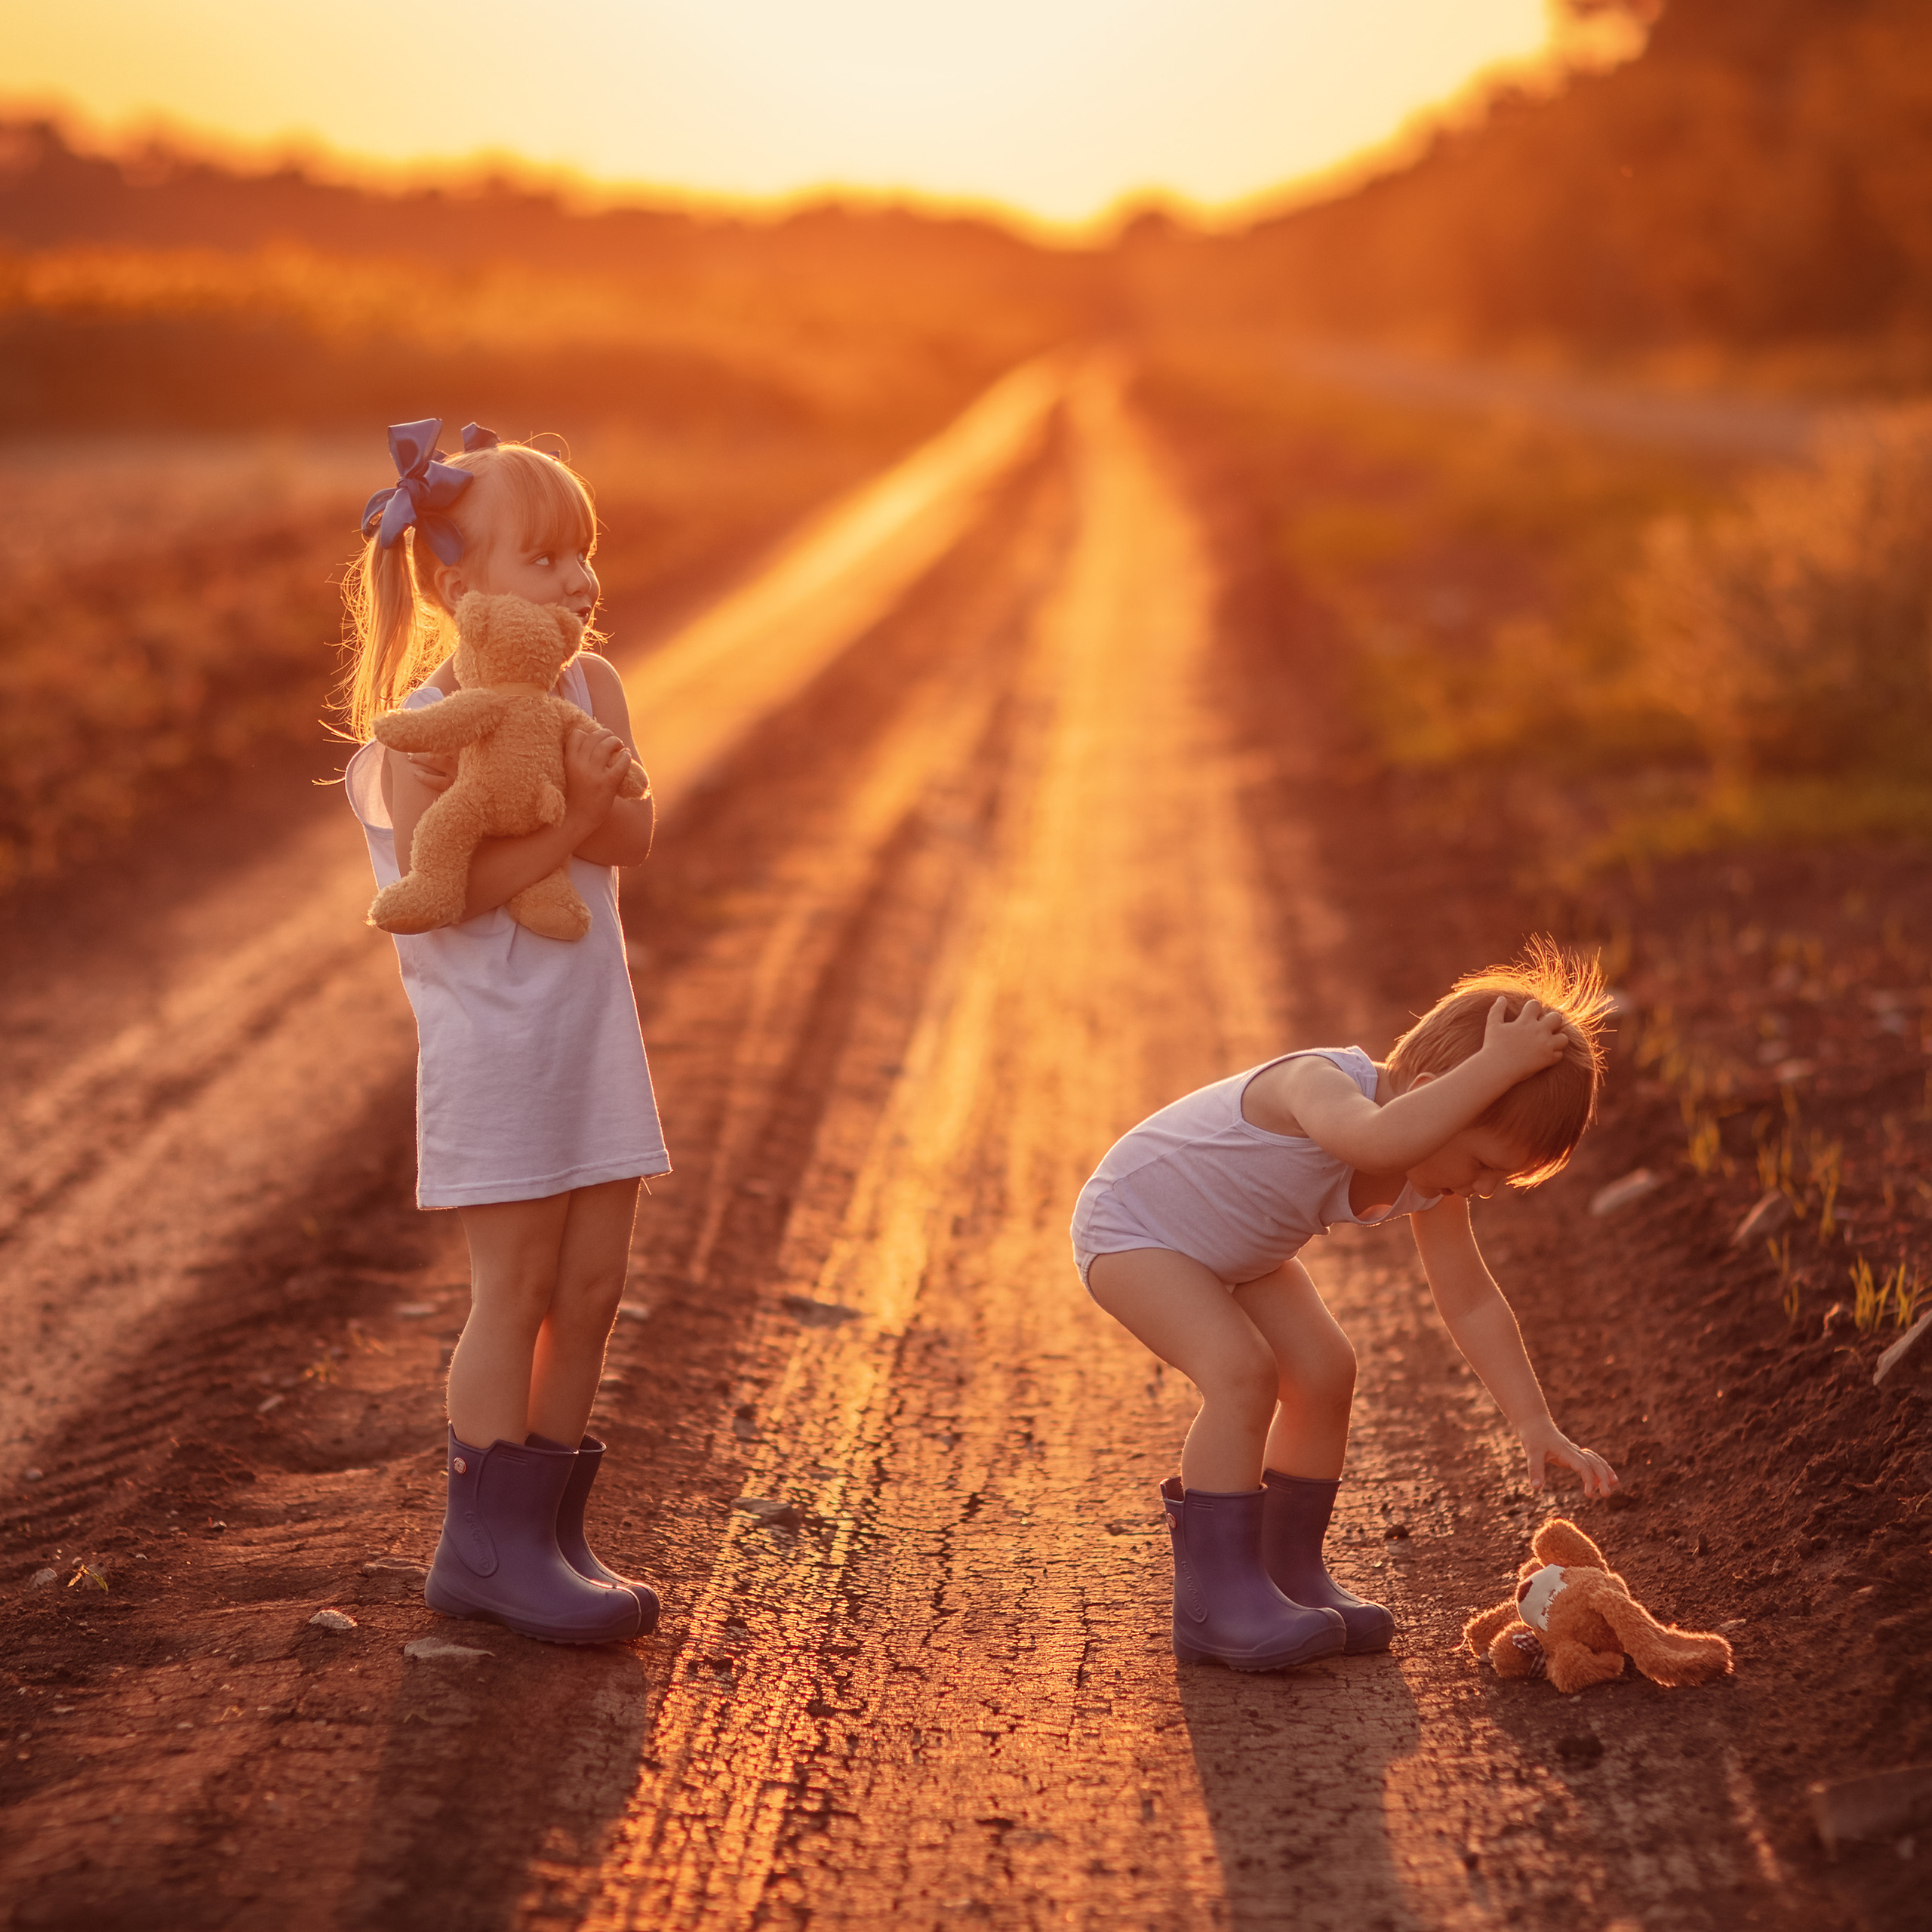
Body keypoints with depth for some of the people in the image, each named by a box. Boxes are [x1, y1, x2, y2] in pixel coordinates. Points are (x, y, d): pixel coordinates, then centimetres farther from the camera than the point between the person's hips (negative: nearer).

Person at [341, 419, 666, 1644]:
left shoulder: (591, 689, 5)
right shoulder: (423, 727, -13)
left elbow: (633, 840, -6)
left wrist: (599, 785, -27)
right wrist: (571, 818, -25)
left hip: (593, 1028, 6)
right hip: (491, 1040, -6)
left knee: (592, 1282, 8)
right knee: (517, 1286, -3)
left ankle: (547, 1528, 19)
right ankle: (488, 1543, 9)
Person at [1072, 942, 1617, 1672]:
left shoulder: (1430, 1182, -12)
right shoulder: (1316, 1082, -38)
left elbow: (1470, 1302, -3)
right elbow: (1379, 1140, -63)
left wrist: (1535, 1423, -9)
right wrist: (1497, 1066, -57)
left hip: (1234, 1250, 8)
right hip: (1131, 1223, -8)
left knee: (1324, 1371, -2)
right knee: (1242, 1372, -25)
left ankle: (1288, 1567, 13)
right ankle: (1217, 1594, -17)